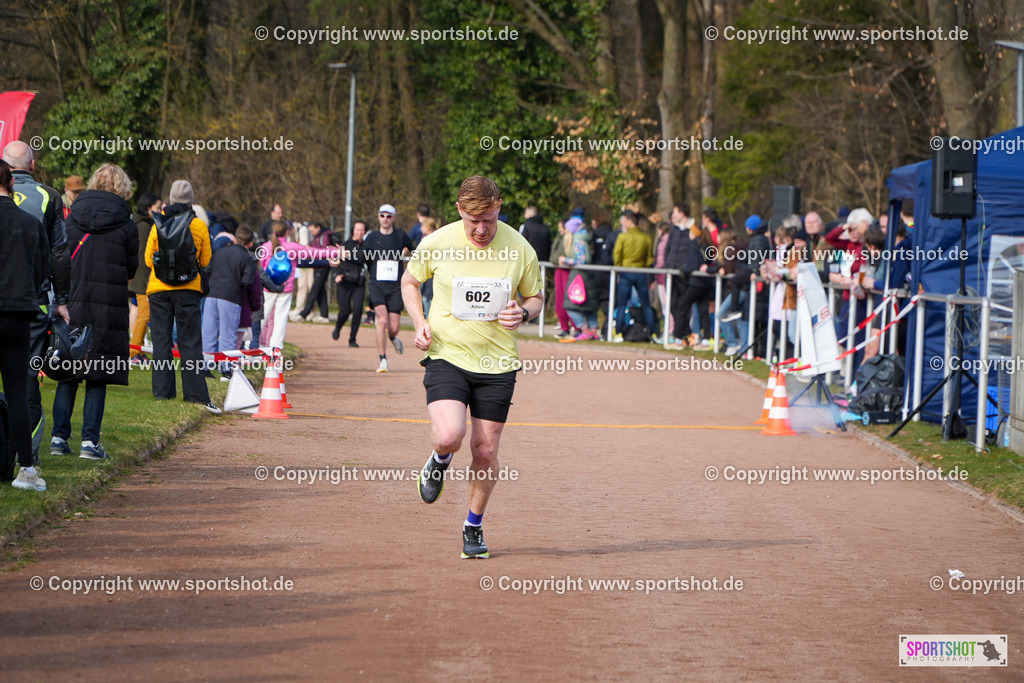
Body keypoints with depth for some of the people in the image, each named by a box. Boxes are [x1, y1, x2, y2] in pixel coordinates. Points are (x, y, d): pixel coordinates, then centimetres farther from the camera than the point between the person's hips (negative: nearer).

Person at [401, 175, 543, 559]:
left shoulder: (520, 249, -6)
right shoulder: (436, 244, -8)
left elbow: (536, 297, 9)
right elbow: (409, 281, 11)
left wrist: (523, 312, -14)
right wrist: (419, 323, -5)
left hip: (498, 364, 1)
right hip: (447, 355, -1)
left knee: (485, 450, 3)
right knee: (449, 436, -23)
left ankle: (474, 525, 26)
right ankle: (440, 462, 16)